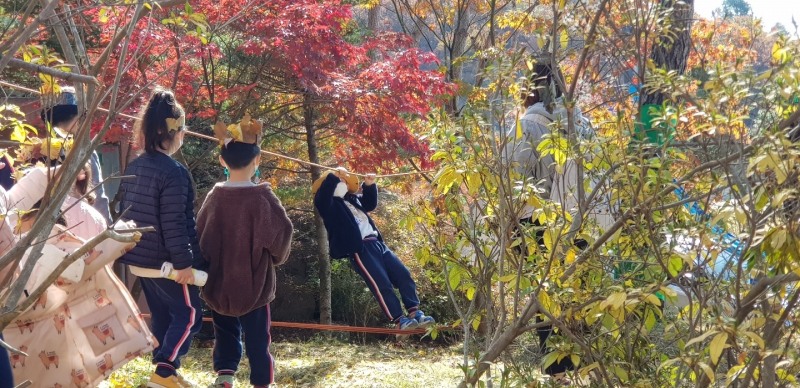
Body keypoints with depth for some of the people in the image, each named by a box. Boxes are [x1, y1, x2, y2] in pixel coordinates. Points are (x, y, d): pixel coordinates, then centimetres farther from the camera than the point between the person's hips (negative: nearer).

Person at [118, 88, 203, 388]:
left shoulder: (133, 167, 7)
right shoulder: (173, 171, -19)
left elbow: (125, 212, 15)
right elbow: (174, 224, -23)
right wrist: (184, 263, -19)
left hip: (140, 259, 8)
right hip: (166, 262, -8)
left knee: (161, 315, 18)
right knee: (189, 315, 3)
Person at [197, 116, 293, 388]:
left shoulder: (214, 197, -5)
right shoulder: (262, 198, -18)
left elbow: (200, 237, 5)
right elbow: (281, 233, -17)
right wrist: (277, 257, 4)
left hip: (218, 284, 4)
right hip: (253, 284, -4)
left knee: (226, 332, 20)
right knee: (257, 338, 6)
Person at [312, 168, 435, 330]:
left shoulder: (352, 199, 26)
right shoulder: (329, 204, 4)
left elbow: (370, 203, 38)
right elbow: (321, 197, -17)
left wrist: (369, 186, 23)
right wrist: (334, 177, -14)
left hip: (376, 243, 8)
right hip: (358, 249, -8)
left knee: (403, 274, -1)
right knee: (382, 285, -15)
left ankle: (414, 312, -1)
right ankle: (400, 320, -13)